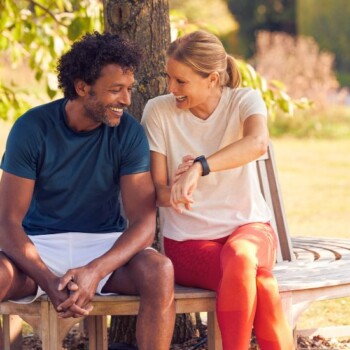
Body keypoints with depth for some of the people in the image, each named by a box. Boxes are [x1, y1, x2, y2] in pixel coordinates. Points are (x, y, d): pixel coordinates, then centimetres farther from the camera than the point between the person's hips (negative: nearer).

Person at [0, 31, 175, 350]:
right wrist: (50, 282, -30)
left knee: (160, 272, -31)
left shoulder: (129, 133, -7)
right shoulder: (32, 127, -11)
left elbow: (143, 223, -12)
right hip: (39, 246, -1)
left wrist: (95, 271, -31)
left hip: (106, 245, 1)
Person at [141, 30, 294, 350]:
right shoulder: (159, 111, -3)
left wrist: (199, 167, -44)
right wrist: (172, 192, -30)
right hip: (188, 240, -1)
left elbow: (257, 143, -29)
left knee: (240, 256, -37)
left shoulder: (244, 101, -5)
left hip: (248, 227, 1)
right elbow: (156, 188, -5)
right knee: (257, 279, -32)